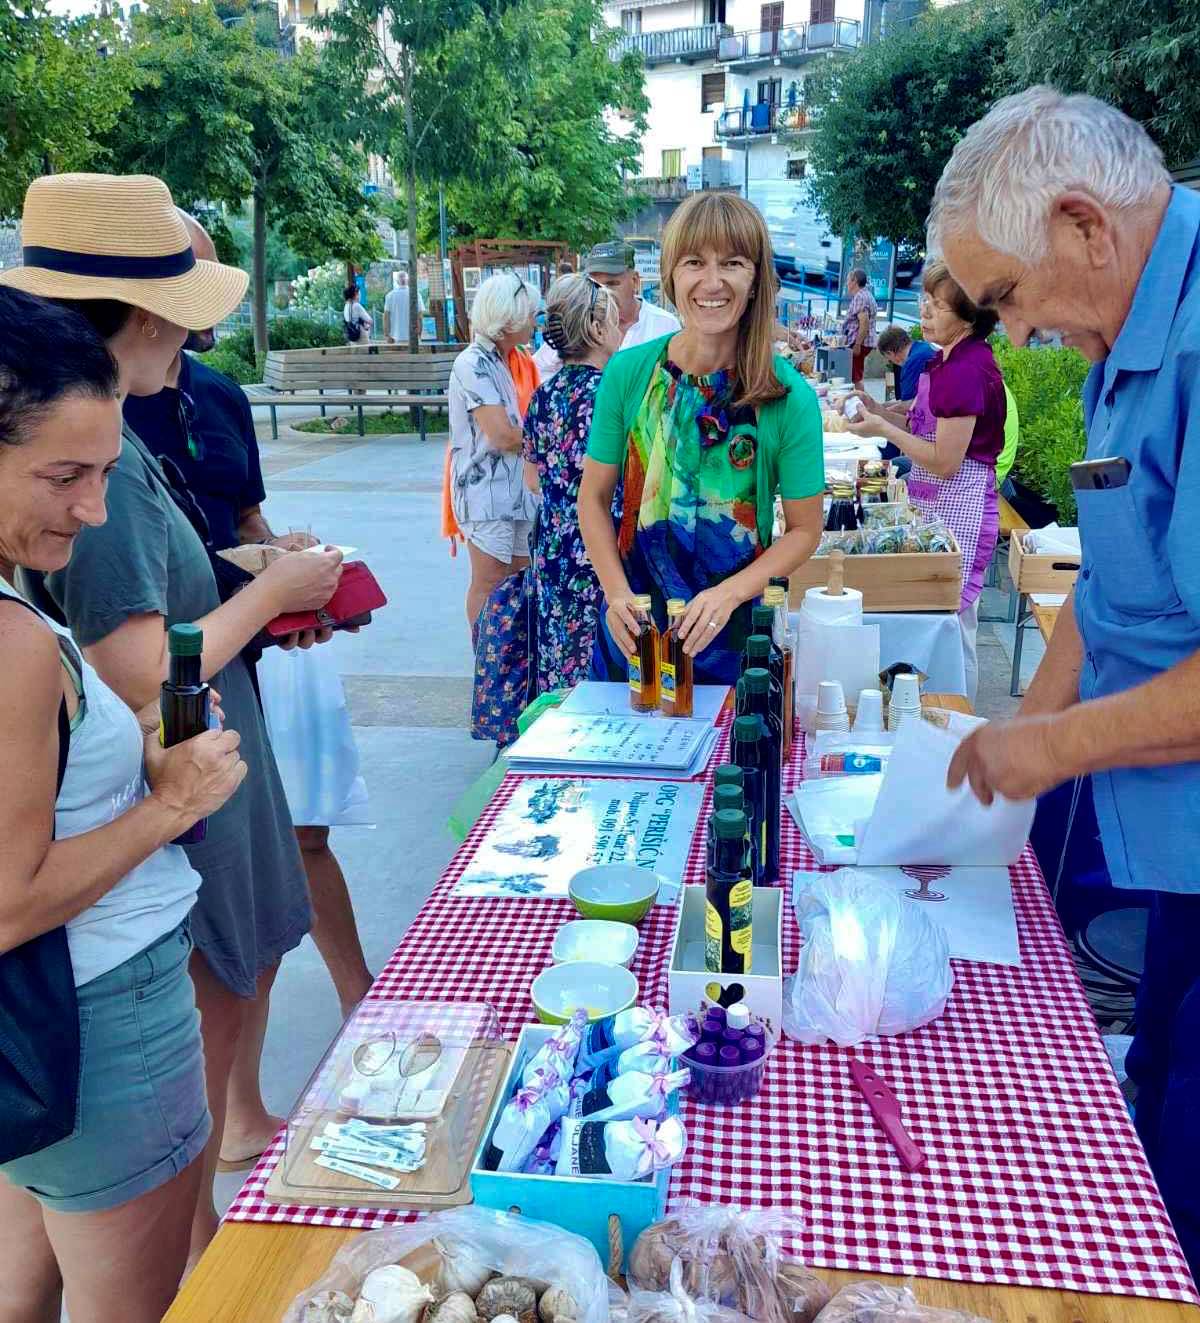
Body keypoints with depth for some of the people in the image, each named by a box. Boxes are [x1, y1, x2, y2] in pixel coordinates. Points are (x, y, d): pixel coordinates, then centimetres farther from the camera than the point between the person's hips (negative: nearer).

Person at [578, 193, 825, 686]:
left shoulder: (790, 396, -12)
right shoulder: (627, 372, -7)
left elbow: (804, 528, -6)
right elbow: (594, 497, 0)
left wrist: (729, 593, -20)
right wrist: (617, 592, -13)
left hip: (735, 631, -1)